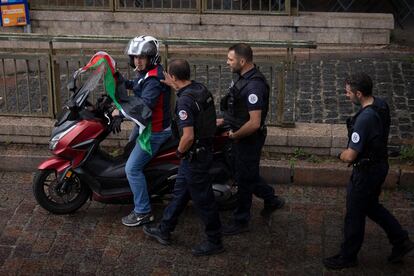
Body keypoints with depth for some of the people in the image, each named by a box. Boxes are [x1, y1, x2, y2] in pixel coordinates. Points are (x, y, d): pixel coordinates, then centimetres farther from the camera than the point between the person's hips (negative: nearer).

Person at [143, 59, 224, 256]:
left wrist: (180, 151, -15)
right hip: (206, 149, 10)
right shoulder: (200, 88, 0)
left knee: (202, 199, 5)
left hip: (194, 155, -10)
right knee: (180, 192, 20)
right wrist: (172, 85, 27)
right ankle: (164, 230, 35)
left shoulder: (185, 101, -27)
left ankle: (214, 242, 19)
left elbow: (188, 136, -33)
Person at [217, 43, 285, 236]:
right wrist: (224, 120, 9)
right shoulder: (242, 77, 3)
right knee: (247, 174, 22)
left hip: (249, 139, -10)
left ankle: (241, 222, 20)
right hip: (240, 137, 10)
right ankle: (272, 200, 40)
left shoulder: (254, 86, -29)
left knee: (244, 179, 5)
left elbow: (254, 123, -31)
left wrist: (234, 135, -18)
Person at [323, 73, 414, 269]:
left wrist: (342, 155, -6)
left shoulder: (364, 119, -32)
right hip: (380, 164, 9)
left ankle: (347, 257, 26)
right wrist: (350, 152, 8)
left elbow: (350, 156, -30)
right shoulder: (381, 105, -3)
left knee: (355, 215, 9)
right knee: (371, 207, 27)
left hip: (366, 172, -9)